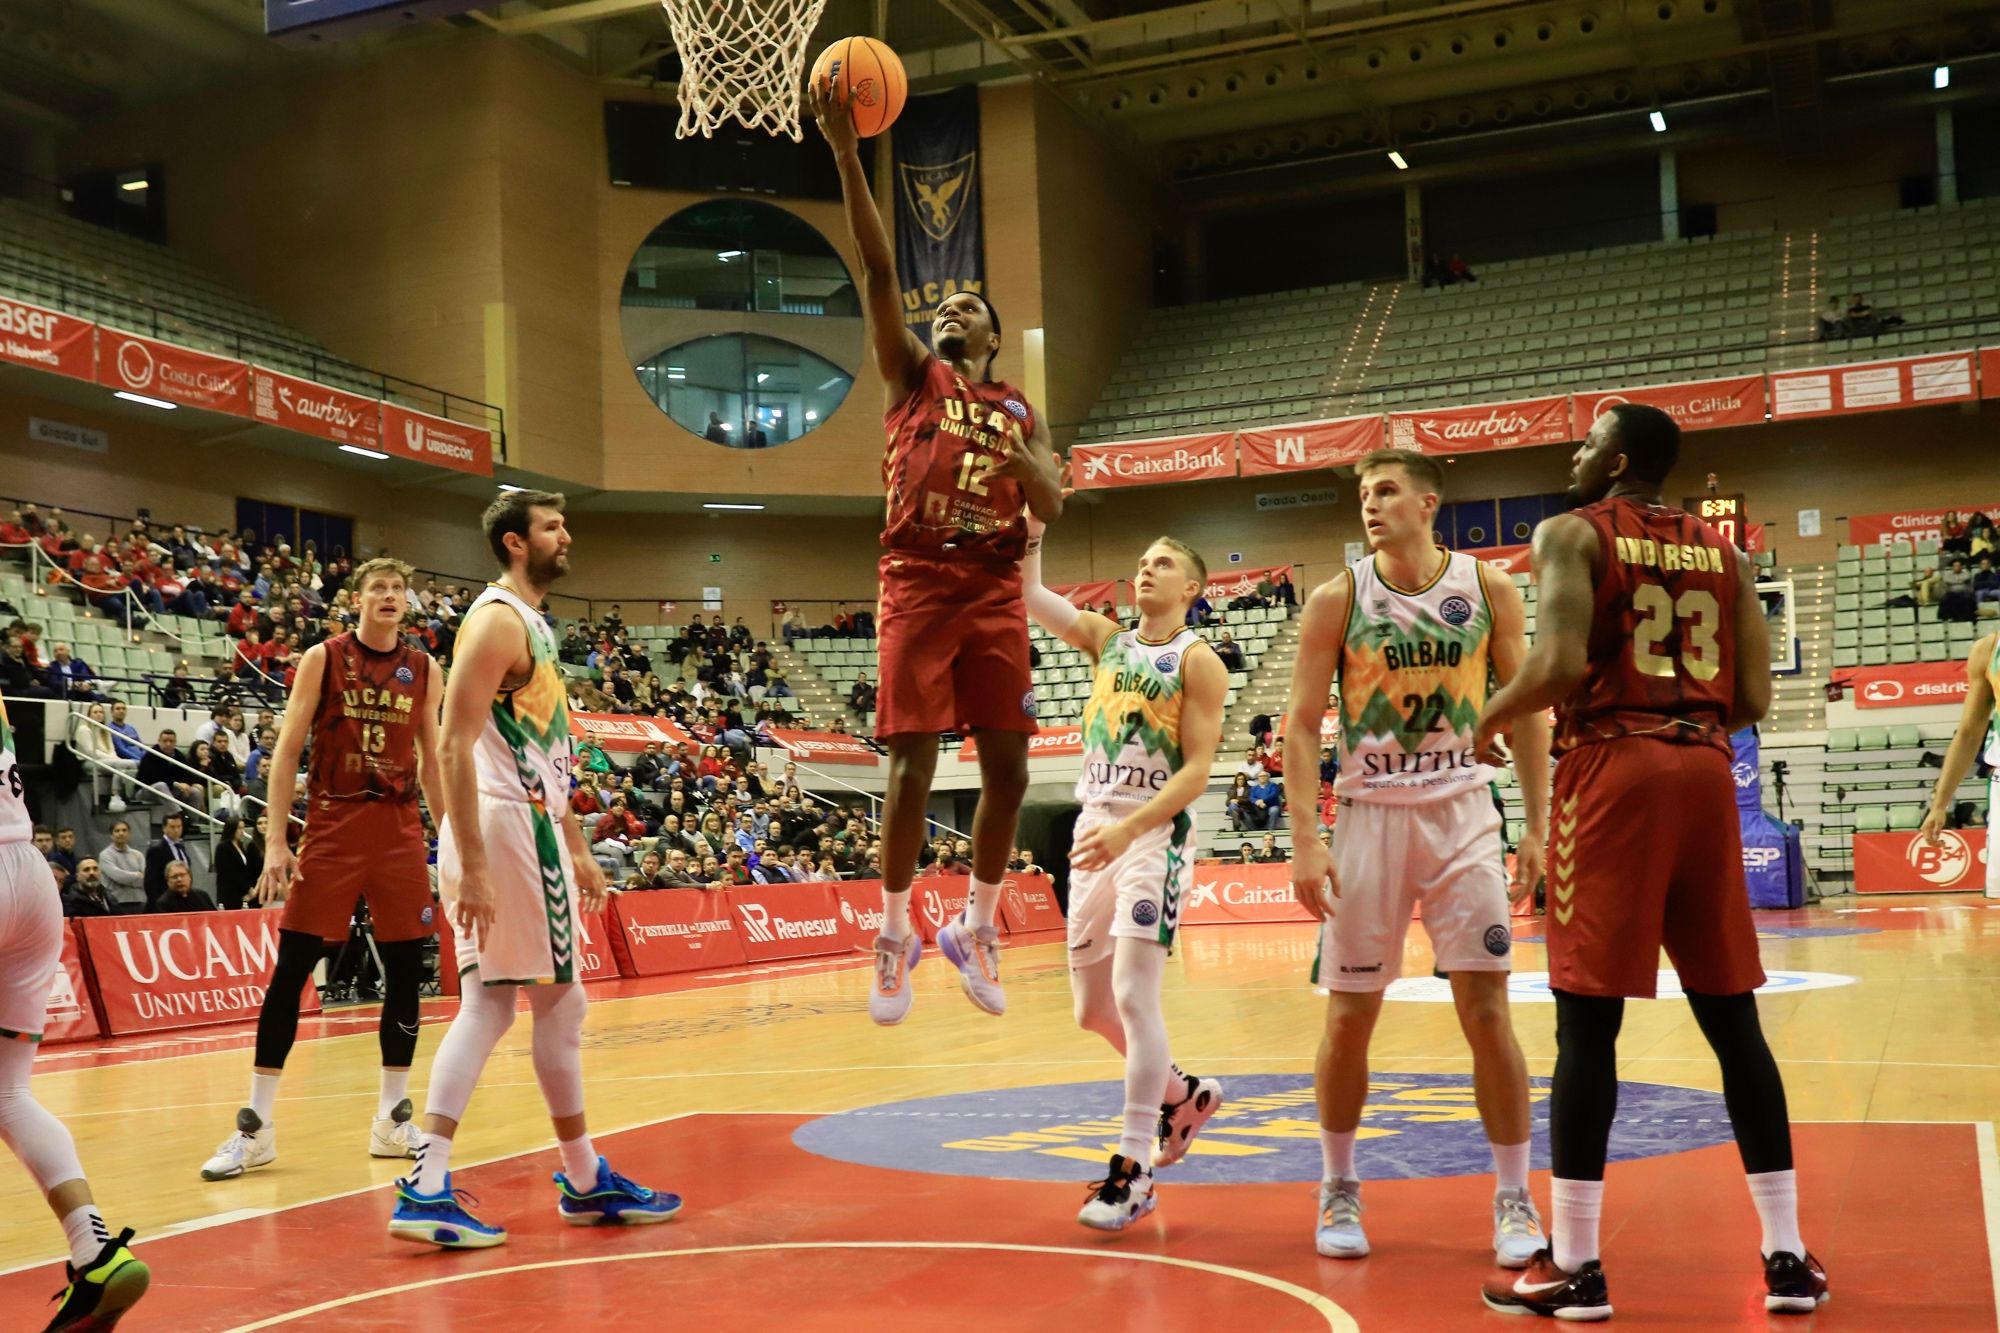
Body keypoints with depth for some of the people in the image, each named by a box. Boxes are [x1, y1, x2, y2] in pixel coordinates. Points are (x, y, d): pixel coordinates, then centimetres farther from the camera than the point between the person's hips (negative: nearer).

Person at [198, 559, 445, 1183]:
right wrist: (276, 840, -9)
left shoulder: (424, 670, 9)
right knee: (290, 970, -3)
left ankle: (392, 1119, 16)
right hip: (333, 823, -3)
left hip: (401, 828, 3)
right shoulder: (324, 658, 0)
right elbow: (287, 751, -1)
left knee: (405, 973, 4)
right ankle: (256, 1126, 6)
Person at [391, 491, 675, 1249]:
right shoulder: (498, 620, -11)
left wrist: (576, 848, 23)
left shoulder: (532, 624, 19)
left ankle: (427, 1187, 4)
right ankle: (585, 1181, 13)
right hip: (504, 826, -9)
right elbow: (454, 745, -19)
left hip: (532, 826, 9)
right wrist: (473, 867, -24)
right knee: (559, 1002, 1)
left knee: (489, 1003, 6)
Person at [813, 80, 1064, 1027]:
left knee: (1008, 771, 1)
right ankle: (896, 933, 9)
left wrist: (1028, 466, -16)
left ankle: (975, 929, 18)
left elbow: (1052, 510, 6)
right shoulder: (913, 376, 10)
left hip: (995, 590, 3)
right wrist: (845, 152, -10)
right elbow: (877, 267, -1)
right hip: (919, 583, -3)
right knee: (912, 766, -6)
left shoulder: (1020, 411, 18)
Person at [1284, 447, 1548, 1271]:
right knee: (1349, 1016, 4)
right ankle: (1340, 1189, 22)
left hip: (1463, 815, 0)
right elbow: (1301, 723, -4)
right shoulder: (1337, 599, -4)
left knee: (1486, 1009, -4)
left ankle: (1514, 1200, 10)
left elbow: (1526, 709, 5)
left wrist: (1538, 825, -1)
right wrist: (1304, 841, -12)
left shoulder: (1487, 590, -1)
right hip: (1370, 816, 0)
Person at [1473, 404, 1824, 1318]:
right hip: (1705, 771, 5)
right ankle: (1787, 1257, 15)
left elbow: (1559, 667, -15)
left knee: (1586, 1024, -2)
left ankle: (1574, 1266, 2)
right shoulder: (1724, 552, 16)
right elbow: (1753, 699, 9)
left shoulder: (1572, 534, 0)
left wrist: (1488, 721, 3)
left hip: (1612, 769, -5)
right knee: (1733, 1019, 11)